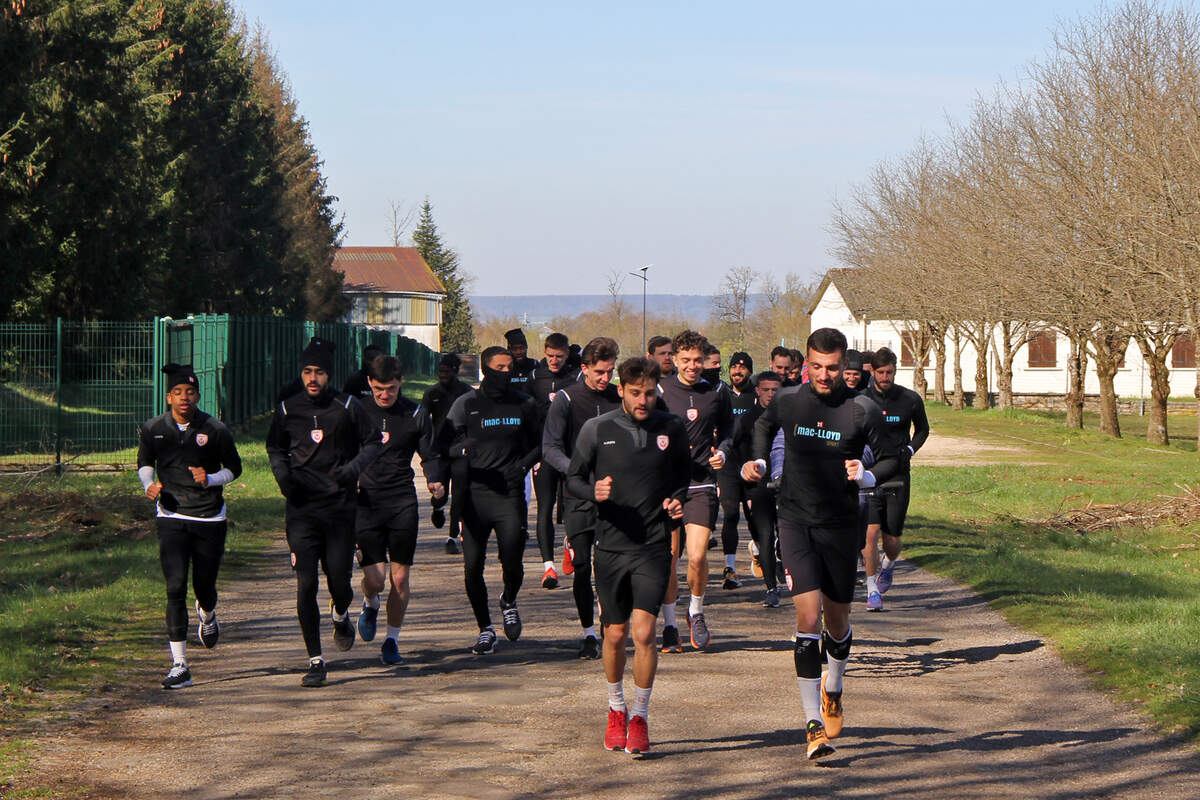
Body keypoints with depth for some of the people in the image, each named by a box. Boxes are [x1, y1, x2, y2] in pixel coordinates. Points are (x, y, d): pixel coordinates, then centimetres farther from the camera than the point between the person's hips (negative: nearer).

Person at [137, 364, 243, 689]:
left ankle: (207, 615, 50)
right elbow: (145, 463, 16)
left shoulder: (215, 430, -6)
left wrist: (210, 479, -14)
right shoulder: (153, 429, -1)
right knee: (175, 587, -12)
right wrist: (150, 484, -5)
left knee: (204, 586, 9)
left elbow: (234, 468, 6)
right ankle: (179, 666, -11)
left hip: (210, 518, 0)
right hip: (171, 518, 0)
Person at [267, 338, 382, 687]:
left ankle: (341, 616, 38)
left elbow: (372, 442, 8)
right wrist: (282, 473, 1)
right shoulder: (287, 409, 5)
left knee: (339, 578, 0)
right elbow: (275, 448, 21)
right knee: (306, 584, -6)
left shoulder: (348, 408, -1)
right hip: (301, 508, 1)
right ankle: (315, 661, 0)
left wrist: (353, 468, -10)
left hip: (340, 506, -1)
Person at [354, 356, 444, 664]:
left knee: (400, 578, 1)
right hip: (366, 502, -1)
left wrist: (435, 481, -9)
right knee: (375, 579, -9)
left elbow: (430, 456, 10)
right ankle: (370, 606, 28)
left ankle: (392, 641, 17)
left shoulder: (416, 415, 4)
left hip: (402, 503, 1)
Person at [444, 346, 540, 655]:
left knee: (512, 562, -9)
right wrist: (463, 449, -21)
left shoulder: (524, 404, 9)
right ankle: (485, 629, 15)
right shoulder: (467, 404, 3)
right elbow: (444, 443, 1)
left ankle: (509, 601, 26)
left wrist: (523, 465, 1)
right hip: (474, 493, 0)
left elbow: (539, 444, 20)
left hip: (510, 493, 1)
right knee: (473, 566, -2)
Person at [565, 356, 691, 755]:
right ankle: (616, 709, 30)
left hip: (654, 546, -1)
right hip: (611, 544, 1)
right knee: (615, 634, 9)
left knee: (643, 631, -12)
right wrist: (594, 492, -16)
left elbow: (685, 472, 19)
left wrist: (676, 498, -1)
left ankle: (640, 717, 0)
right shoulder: (597, 430, -1)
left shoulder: (671, 429, 3)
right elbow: (573, 478, 6)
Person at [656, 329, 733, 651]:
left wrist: (722, 453, 1)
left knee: (697, 556, -11)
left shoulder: (718, 393, 5)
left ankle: (696, 612, 15)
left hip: (702, 484, 0)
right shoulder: (661, 392, 0)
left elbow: (727, 429, 20)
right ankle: (669, 625, 14)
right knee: (668, 558, 0)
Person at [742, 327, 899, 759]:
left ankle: (833, 688, 45)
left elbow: (892, 459, 0)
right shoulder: (787, 402, -4)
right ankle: (814, 722, -12)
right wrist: (758, 461, 5)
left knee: (837, 619, 13)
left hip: (841, 524, 1)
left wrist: (868, 476, -19)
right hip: (795, 521, -1)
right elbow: (764, 425, 20)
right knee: (808, 617, -14)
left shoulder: (862, 411, -9)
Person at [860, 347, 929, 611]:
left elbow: (922, 430, 18)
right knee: (870, 532, -14)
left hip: (897, 477, 1)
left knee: (891, 540, 4)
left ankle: (888, 565, 39)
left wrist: (910, 449, 0)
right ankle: (873, 589, -2)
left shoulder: (911, 400, 1)